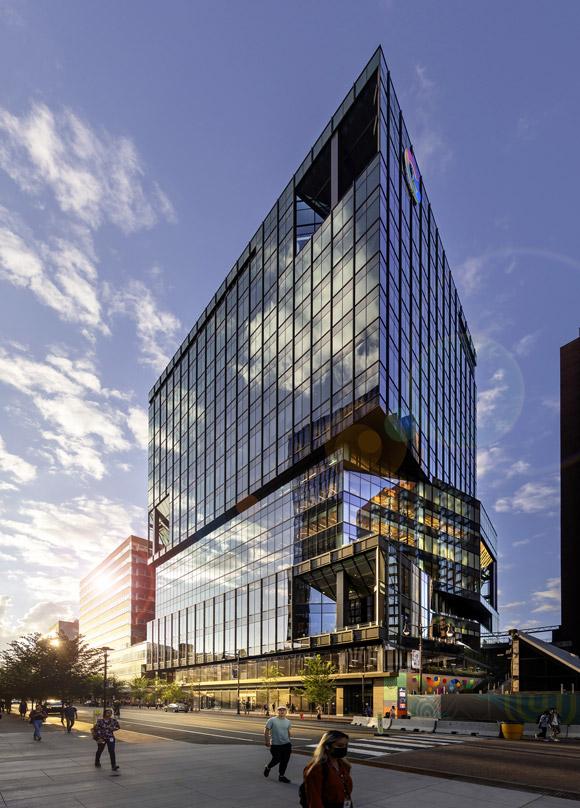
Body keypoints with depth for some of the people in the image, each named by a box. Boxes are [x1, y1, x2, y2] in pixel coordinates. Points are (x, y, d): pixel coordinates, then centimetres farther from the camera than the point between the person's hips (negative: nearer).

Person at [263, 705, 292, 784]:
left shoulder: (288, 721, 7)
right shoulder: (272, 720, -7)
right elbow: (266, 730, -7)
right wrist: (267, 741, -13)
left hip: (286, 744, 4)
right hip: (275, 744, -4)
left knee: (285, 761, 3)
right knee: (276, 759, -1)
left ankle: (281, 775, 18)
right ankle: (267, 768, 29)